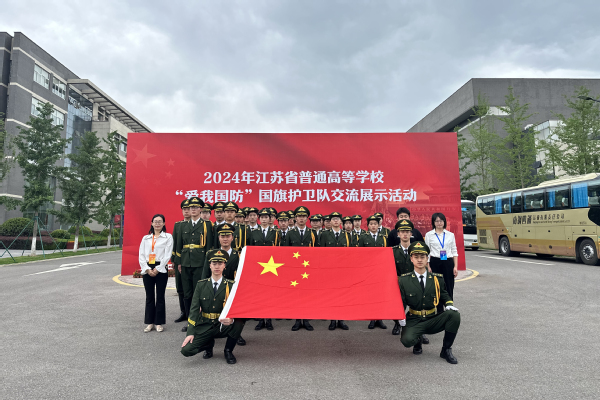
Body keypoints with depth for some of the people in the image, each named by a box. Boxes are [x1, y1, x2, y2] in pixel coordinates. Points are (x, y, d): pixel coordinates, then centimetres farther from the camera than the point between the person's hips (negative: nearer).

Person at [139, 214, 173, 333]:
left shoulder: (168, 237, 3)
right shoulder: (146, 238, 14)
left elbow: (167, 255, -4)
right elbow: (141, 255, 8)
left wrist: (157, 269, -11)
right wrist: (147, 269, -6)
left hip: (161, 269, -3)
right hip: (147, 270, 3)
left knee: (160, 296, 1)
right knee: (149, 297, 7)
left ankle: (159, 323, 10)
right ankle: (150, 322, 16)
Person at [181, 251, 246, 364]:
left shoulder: (231, 285, -3)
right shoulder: (201, 285, 1)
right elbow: (194, 309, -2)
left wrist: (231, 319, -32)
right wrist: (191, 333, -12)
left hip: (223, 327, -1)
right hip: (204, 327, 1)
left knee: (239, 322, -30)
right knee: (186, 350, -19)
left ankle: (228, 351, -2)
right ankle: (209, 344, 15)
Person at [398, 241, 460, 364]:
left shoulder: (437, 278, 3)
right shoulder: (404, 280, -1)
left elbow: (444, 295, 15)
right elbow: (401, 301, 3)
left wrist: (449, 304, -7)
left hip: (433, 320, 2)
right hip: (414, 321, -2)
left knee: (454, 315, -25)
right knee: (407, 340, -31)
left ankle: (446, 350, -4)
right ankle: (417, 342, 12)